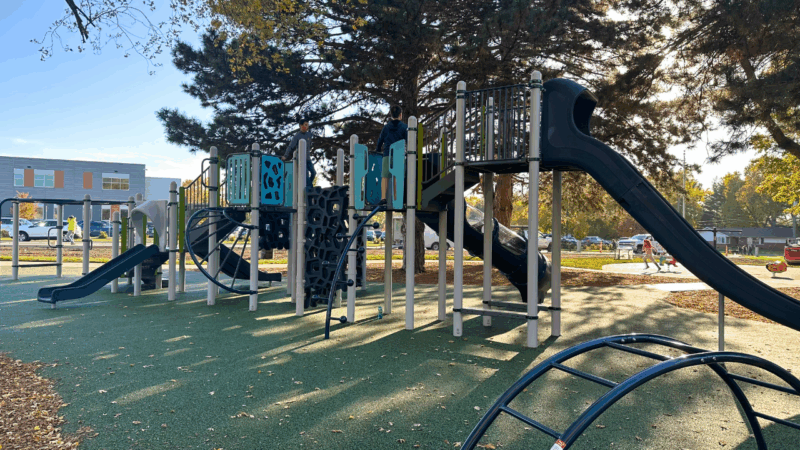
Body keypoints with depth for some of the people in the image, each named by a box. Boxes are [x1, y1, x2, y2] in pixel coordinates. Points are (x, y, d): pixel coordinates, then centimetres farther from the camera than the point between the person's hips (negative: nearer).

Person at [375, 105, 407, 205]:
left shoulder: (386, 126, 12)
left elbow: (380, 140, 16)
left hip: (387, 154, 1)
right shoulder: (404, 127, 4)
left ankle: (383, 197, -12)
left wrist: (378, 150, 32)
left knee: (385, 176, -1)